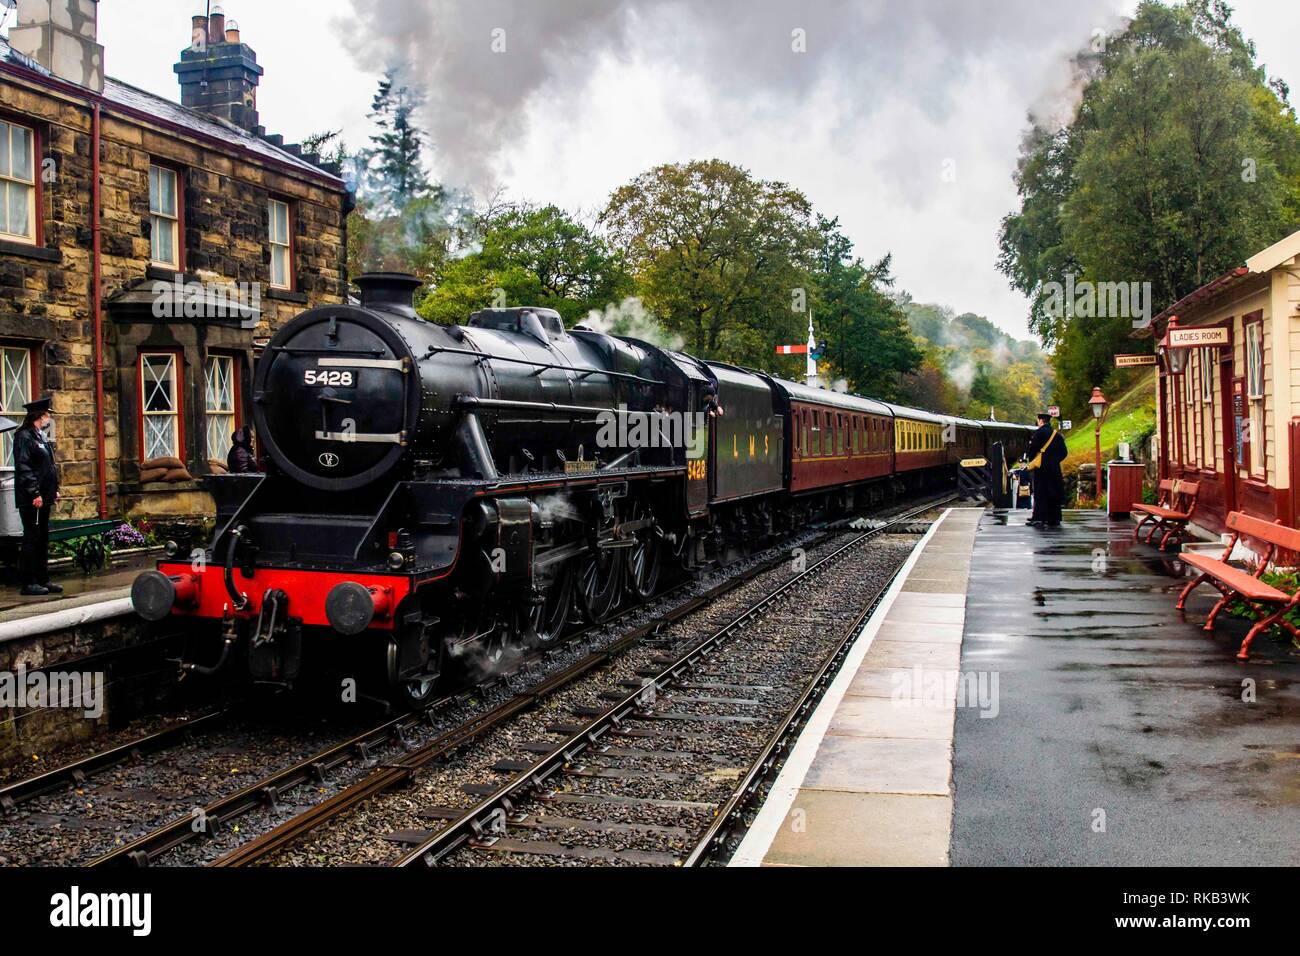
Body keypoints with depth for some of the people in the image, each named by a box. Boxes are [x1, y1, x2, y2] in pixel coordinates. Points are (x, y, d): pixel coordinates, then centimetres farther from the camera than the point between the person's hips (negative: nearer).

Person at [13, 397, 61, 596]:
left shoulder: (41, 437, 17)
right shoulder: (24, 437, -12)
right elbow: (23, 468, -18)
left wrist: (55, 489, 16)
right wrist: (35, 493, -21)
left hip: (44, 497, 10)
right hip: (31, 499, -9)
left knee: (43, 539, 13)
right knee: (32, 539, -6)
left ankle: (43, 580, 19)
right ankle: (28, 583, -1)